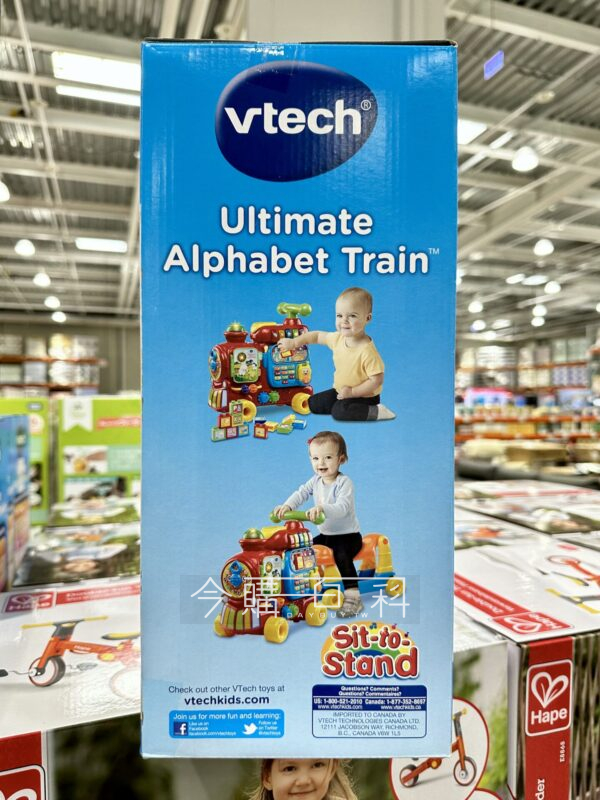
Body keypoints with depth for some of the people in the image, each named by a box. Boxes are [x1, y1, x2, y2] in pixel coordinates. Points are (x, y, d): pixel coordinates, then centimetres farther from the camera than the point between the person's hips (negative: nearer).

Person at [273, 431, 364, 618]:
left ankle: (352, 596, -23)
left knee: (342, 555, -32)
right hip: (325, 534, 7)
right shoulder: (315, 481, 2)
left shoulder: (344, 483, -20)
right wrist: (286, 506, -31)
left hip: (348, 535, -7)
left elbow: (342, 508, -35)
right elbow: (300, 493, -10)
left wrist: (322, 508, -54)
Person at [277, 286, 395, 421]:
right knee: (313, 403, 7)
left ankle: (375, 411, -15)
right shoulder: (338, 338, -7)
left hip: (364, 396, -8)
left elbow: (377, 380, -27)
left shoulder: (367, 351, -30)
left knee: (339, 411, -30)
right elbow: (317, 335, 12)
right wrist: (294, 342, 7)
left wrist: (352, 392, -25)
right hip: (341, 391, 8)